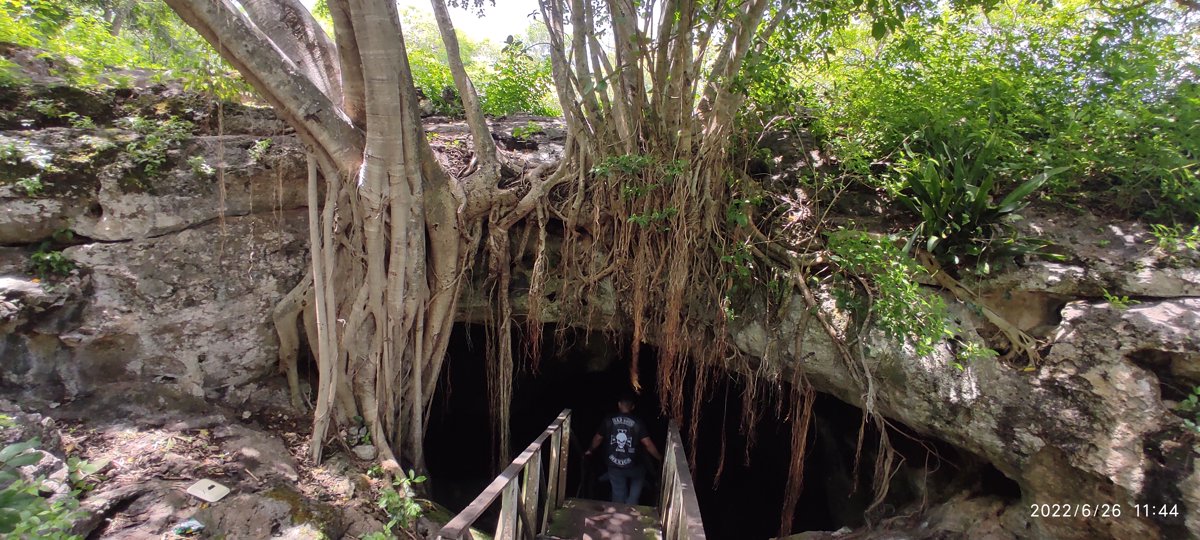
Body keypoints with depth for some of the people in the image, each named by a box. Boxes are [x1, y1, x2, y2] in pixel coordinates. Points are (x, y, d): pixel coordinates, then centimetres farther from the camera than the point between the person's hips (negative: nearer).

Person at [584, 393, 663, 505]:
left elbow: (598, 438, 5)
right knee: (640, 473, 30)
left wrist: (590, 450, 25)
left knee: (619, 495, 19)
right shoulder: (638, 422, -12)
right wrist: (660, 458, 2)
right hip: (632, 466, -1)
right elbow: (648, 444, -13)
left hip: (613, 466, 1)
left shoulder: (609, 420, -6)